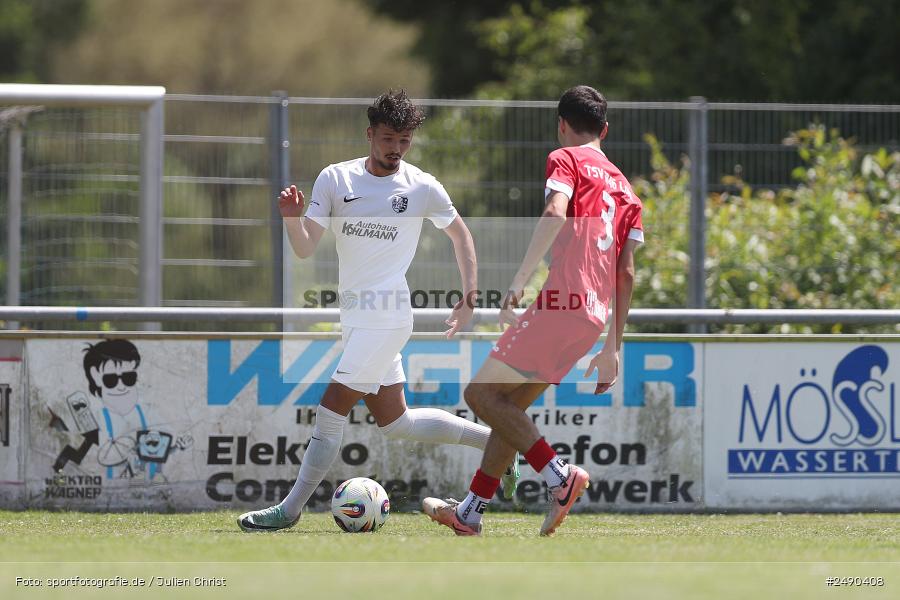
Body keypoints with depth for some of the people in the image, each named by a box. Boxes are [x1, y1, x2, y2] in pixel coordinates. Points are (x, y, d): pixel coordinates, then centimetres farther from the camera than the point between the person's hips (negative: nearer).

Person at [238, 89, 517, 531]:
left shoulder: (422, 188, -5)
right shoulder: (335, 179, 2)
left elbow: (459, 234, 12)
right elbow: (305, 249, -1)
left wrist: (469, 298, 6)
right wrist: (291, 217, -22)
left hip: (386, 317, -6)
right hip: (353, 319, 6)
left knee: (331, 409, -11)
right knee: (395, 423, 13)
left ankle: (289, 510, -5)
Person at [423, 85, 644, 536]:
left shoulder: (566, 159, 1)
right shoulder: (624, 188, 22)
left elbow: (556, 213, -20)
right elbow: (626, 274, 18)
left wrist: (519, 283, -25)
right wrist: (612, 348, 20)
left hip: (561, 304, -8)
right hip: (596, 316, 8)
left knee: (482, 393, -2)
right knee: (510, 404, 17)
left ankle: (559, 475, -16)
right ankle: (469, 512, 19)